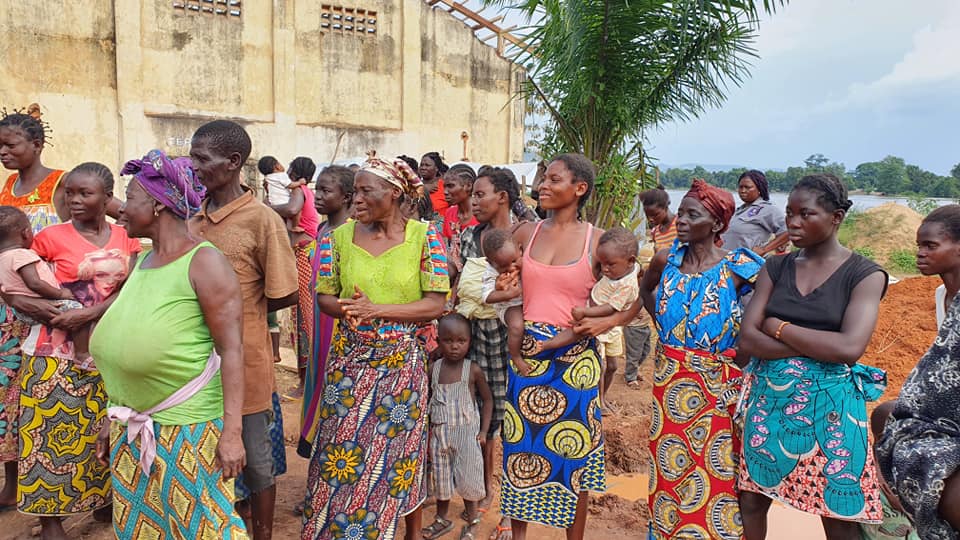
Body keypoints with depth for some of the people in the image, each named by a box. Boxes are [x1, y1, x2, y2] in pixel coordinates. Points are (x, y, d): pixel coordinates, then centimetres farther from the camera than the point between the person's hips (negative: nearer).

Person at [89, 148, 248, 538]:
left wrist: (231, 430, -20)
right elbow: (125, 346, 16)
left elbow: (230, 349, -16)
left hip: (188, 427, -7)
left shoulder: (203, 261, -12)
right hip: (132, 430, 8)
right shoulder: (140, 261, 10)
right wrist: (114, 418, 18)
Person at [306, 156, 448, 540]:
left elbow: (435, 304, -10)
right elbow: (324, 296, 5)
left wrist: (377, 310, -18)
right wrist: (346, 308, -17)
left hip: (403, 362, -2)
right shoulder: (340, 236, 1)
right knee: (341, 450, 6)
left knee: (399, 450, 10)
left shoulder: (424, 236, -6)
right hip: (349, 361, 2)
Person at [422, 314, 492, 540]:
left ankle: (472, 520, 25)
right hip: (439, 433, 3)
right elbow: (426, 400, 7)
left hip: (466, 432, -3)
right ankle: (442, 519, 34)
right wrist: (426, 429, 3)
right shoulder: (433, 369, -3)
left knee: (466, 477, 4)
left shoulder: (473, 370, -10)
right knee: (441, 477, 15)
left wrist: (483, 431, -4)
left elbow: (487, 399, 0)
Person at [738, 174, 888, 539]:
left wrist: (779, 327, -11)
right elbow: (747, 340, -6)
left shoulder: (865, 274, -5)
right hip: (769, 398, 3)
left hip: (828, 405, -3)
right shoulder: (775, 268, 4)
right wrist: (819, 346, -15)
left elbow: (850, 348, -20)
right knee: (751, 501, 12)